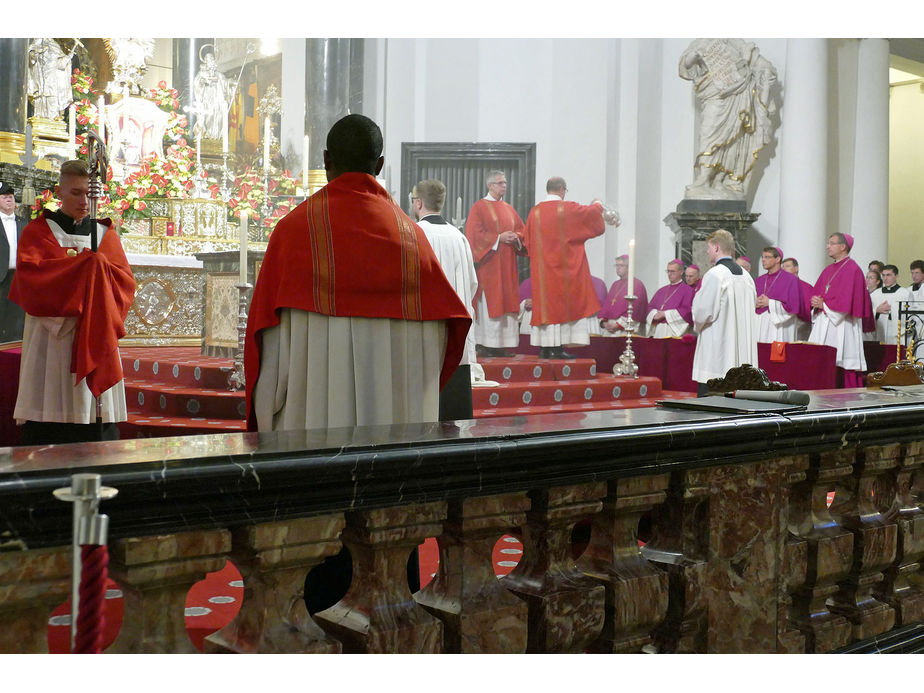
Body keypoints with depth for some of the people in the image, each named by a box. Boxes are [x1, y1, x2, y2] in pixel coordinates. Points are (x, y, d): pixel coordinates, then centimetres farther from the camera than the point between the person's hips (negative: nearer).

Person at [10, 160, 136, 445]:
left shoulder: (106, 234, 16)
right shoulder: (38, 232, 9)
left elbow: (126, 282, 5)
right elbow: (28, 275, -9)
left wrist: (98, 266, -12)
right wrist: (83, 264, -12)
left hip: (95, 341, 3)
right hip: (50, 343, -2)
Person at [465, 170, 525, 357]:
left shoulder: (509, 209, 18)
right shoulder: (479, 207, -1)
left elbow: (522, 230, 16)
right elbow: (475, 233, -10)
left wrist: (515, 237, -6)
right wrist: (498, 238, -16)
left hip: (506, 264, 6)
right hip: (488, 263, -6)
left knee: (505, 303, 3)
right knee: (488, 302, -8)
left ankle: (502, 344, 5)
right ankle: (485, 345, -7)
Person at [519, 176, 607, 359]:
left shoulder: (535, 212, 3)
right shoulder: (569, 209, -8)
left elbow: (527, 240, 11)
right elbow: (593, 212, 6)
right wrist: (598, 205, 29)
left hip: (542, 269, 4)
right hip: (564, 267, -4)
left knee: (544, 302, 6)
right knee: (563, 303, 0)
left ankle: (544, 348, 6)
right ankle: (559, 347, -4)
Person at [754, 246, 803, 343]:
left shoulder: (790, 279, -1)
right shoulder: (758, 281, 15)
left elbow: (793, 306, -9)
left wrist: (770, 303, -10)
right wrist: (755, 304, -7)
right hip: (760, 328, 5)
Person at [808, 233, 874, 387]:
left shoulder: (853, 269, -6)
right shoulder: (828, 270, 20)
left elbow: (847, 300, -15)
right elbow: (816, 294, 20)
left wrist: (824, 304, -11)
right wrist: (816, 302, -2)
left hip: (841, 326, -8)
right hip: (824, 325, 8)